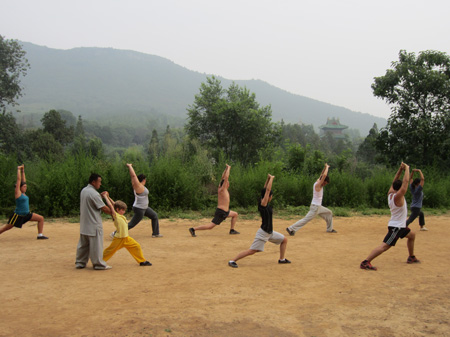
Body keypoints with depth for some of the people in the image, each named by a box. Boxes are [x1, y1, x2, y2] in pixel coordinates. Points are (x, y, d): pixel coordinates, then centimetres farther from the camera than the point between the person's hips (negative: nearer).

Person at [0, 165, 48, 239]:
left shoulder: (24, 193, 8)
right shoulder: (18, 192, -10)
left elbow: (23, 180, 13)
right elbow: (19, 180, -11)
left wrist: (23, 171, 18)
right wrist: (19, 170, -5)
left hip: (27, 214, 7)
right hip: (18, 215, -7)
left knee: (41, 218, -4)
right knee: (6, 228, 4)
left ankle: (40, 235, -3)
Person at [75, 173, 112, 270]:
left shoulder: (83, 190, 8)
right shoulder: (94, 194, -20)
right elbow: (104, 208, -18)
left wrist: (102, 195, 3)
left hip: (84, 224, 9)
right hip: (93, 224, -9)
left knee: (83, 244, 16)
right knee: (96, 245, 1)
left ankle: (80, 262, 22)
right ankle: (99, 264, 9)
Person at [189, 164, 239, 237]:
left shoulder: (220, 188, 9)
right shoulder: (222, 189, -13)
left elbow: (223, 177, 19)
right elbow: (226, 177, -16)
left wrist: (226, 169, 16)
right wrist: (228, 168, -5)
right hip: (221, 212, -10)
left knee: (235, 214, 23)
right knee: (210, 226, -11)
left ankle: (232, 230, 21)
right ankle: (193, 229, -12)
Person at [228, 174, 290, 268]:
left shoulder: (264, 203, 4)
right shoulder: (263, 204, -18)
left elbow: (266, 189, 12)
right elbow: (267, 190, -22)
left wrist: (268, 178, 5)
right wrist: (271, 178, -12)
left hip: (270, 232, 10)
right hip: (263, 233, -10)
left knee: (284, 240, 17)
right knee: (251, 251, -9)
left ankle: (282, 259, 26)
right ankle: (232, 261, -4)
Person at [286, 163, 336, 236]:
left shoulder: (318, 182, 6)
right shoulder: (317, 185, -19)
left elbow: (322, 174, 23)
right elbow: (324, 175, -29)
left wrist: (325, 167, 11)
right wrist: (327, 167, -14)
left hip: (319, 206, 10)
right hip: (315, 206, -10)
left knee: (329, 213, 20)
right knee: (306, 219, -12)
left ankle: (329, 229, 30)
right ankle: (290, 229, -12)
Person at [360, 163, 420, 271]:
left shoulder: (390, 194, 0)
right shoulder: (398, 196, -21)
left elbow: (395, 181, 12)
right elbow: (406, 181, -21)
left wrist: (400, 169, 5)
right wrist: (407, 169, -9)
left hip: (400, 226, 10)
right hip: (396, 227, -10)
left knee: (412, 235, 30)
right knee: (384, 246, -16)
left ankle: (411, 257, 41)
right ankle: (365, 262, -24)